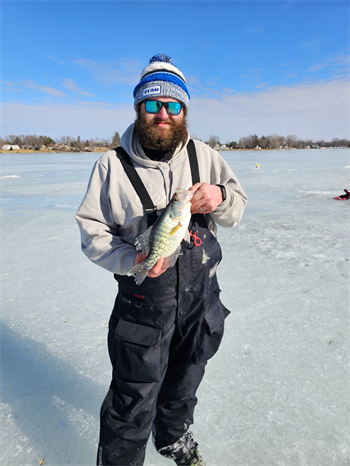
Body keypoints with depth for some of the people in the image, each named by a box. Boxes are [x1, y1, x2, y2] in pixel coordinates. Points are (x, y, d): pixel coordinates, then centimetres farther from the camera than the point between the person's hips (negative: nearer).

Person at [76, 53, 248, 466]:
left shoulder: (203, 156, -2)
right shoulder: (113, 165, -10)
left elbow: (237, 212, 3)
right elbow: (92, 232, -9)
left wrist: (220, 196, -20)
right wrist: (130, 260, -27)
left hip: (201, 294, 4)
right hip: (144, 300, -4)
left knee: (184, 381, 27)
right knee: (134, 401, 5)